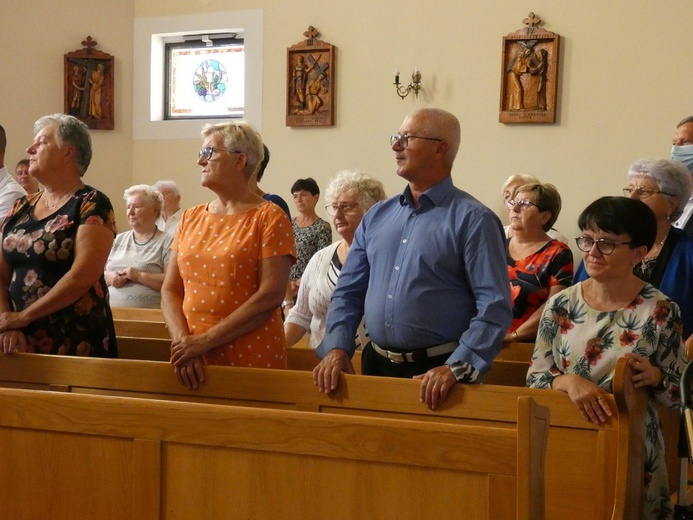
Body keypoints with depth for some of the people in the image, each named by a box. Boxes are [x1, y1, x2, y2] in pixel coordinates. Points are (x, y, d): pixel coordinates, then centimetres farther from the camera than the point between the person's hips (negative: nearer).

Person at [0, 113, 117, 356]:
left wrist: (23, 316, -14)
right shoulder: (21, 208, 11)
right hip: (22, 342, 5)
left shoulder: (91, 204, -7)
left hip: (74, 342, -5)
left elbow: (84, 275, -18)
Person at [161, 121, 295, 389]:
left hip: (251, 358, -4)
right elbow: (170, 290, 7)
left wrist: (204, 341, -16)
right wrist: (183, 340, -11)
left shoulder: (269, 217, -4)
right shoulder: (190, 218, 12)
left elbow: (270, 296, -14)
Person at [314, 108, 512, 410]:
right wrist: (337, 348, -3)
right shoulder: (377, 216, 11)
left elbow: (494, 305, -15)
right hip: (376, 366, 5)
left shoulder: (472, 220, -8)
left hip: (438, 373, -5)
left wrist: (457, 368, -24)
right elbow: (349, 292, 12)